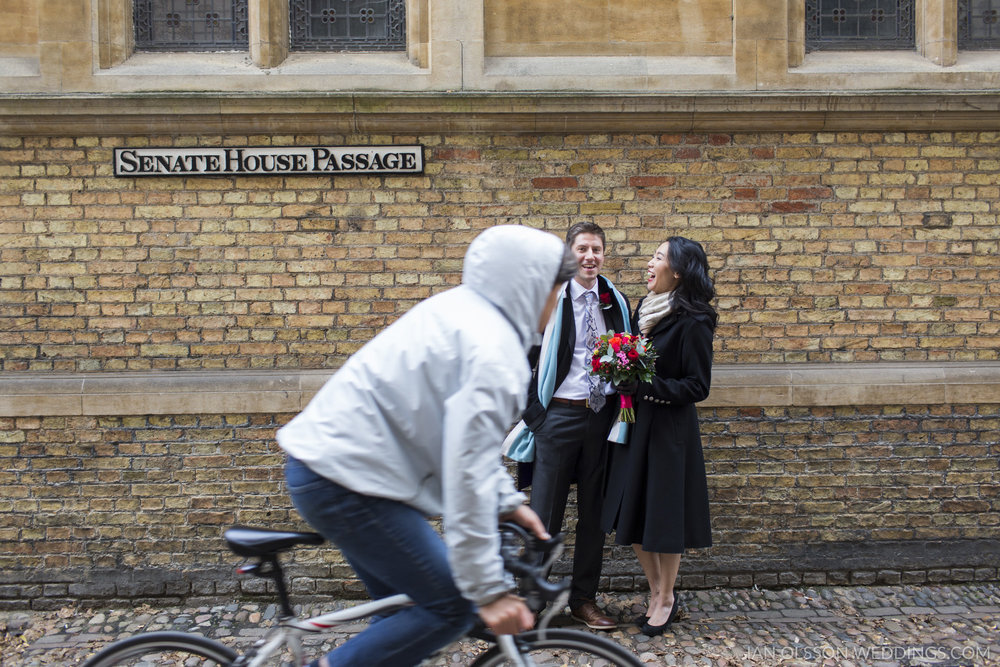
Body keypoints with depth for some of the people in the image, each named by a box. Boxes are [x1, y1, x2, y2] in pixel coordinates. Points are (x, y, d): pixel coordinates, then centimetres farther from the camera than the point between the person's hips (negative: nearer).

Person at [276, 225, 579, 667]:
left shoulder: (459, 308, 11)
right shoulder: (493, 352, -20)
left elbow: (470, 440, 20)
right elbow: (468, 474, -25)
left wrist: (507, 501, 15)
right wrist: (489, 589, -20)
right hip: (346, 481, -10)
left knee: (407, 608, 18)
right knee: (451, 608, -6)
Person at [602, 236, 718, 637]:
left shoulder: (692, 321, -15)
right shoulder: (644, 309, 8)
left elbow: (698, 386, -15)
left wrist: (648, 387, -23)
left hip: (670, 430, -7)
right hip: (635, 424, 7)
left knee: (664, 513, 5)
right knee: (632, 514, 12)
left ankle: (666, 598, 24)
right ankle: (656, 591, 30)